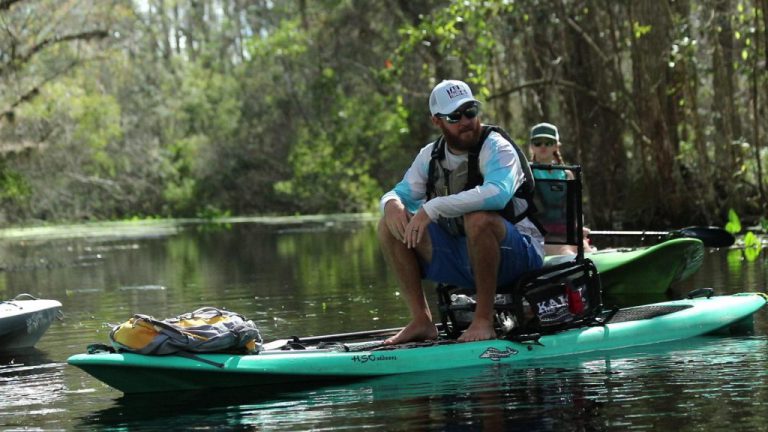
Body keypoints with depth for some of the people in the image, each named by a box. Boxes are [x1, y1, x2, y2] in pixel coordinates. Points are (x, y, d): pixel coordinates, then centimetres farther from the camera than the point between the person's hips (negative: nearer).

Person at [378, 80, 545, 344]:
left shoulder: (497, 148, -15)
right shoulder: (430, 156, 6)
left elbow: (498, 192, -36)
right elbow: (400, 193, 11)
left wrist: (433, 208, -38)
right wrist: (391, 204, -16)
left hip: (517, 253, -6)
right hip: (461, 259, 6)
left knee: (478, 217, -38)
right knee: (390, 226, -7)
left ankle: (484, 320, -27)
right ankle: (421, 321, -8)